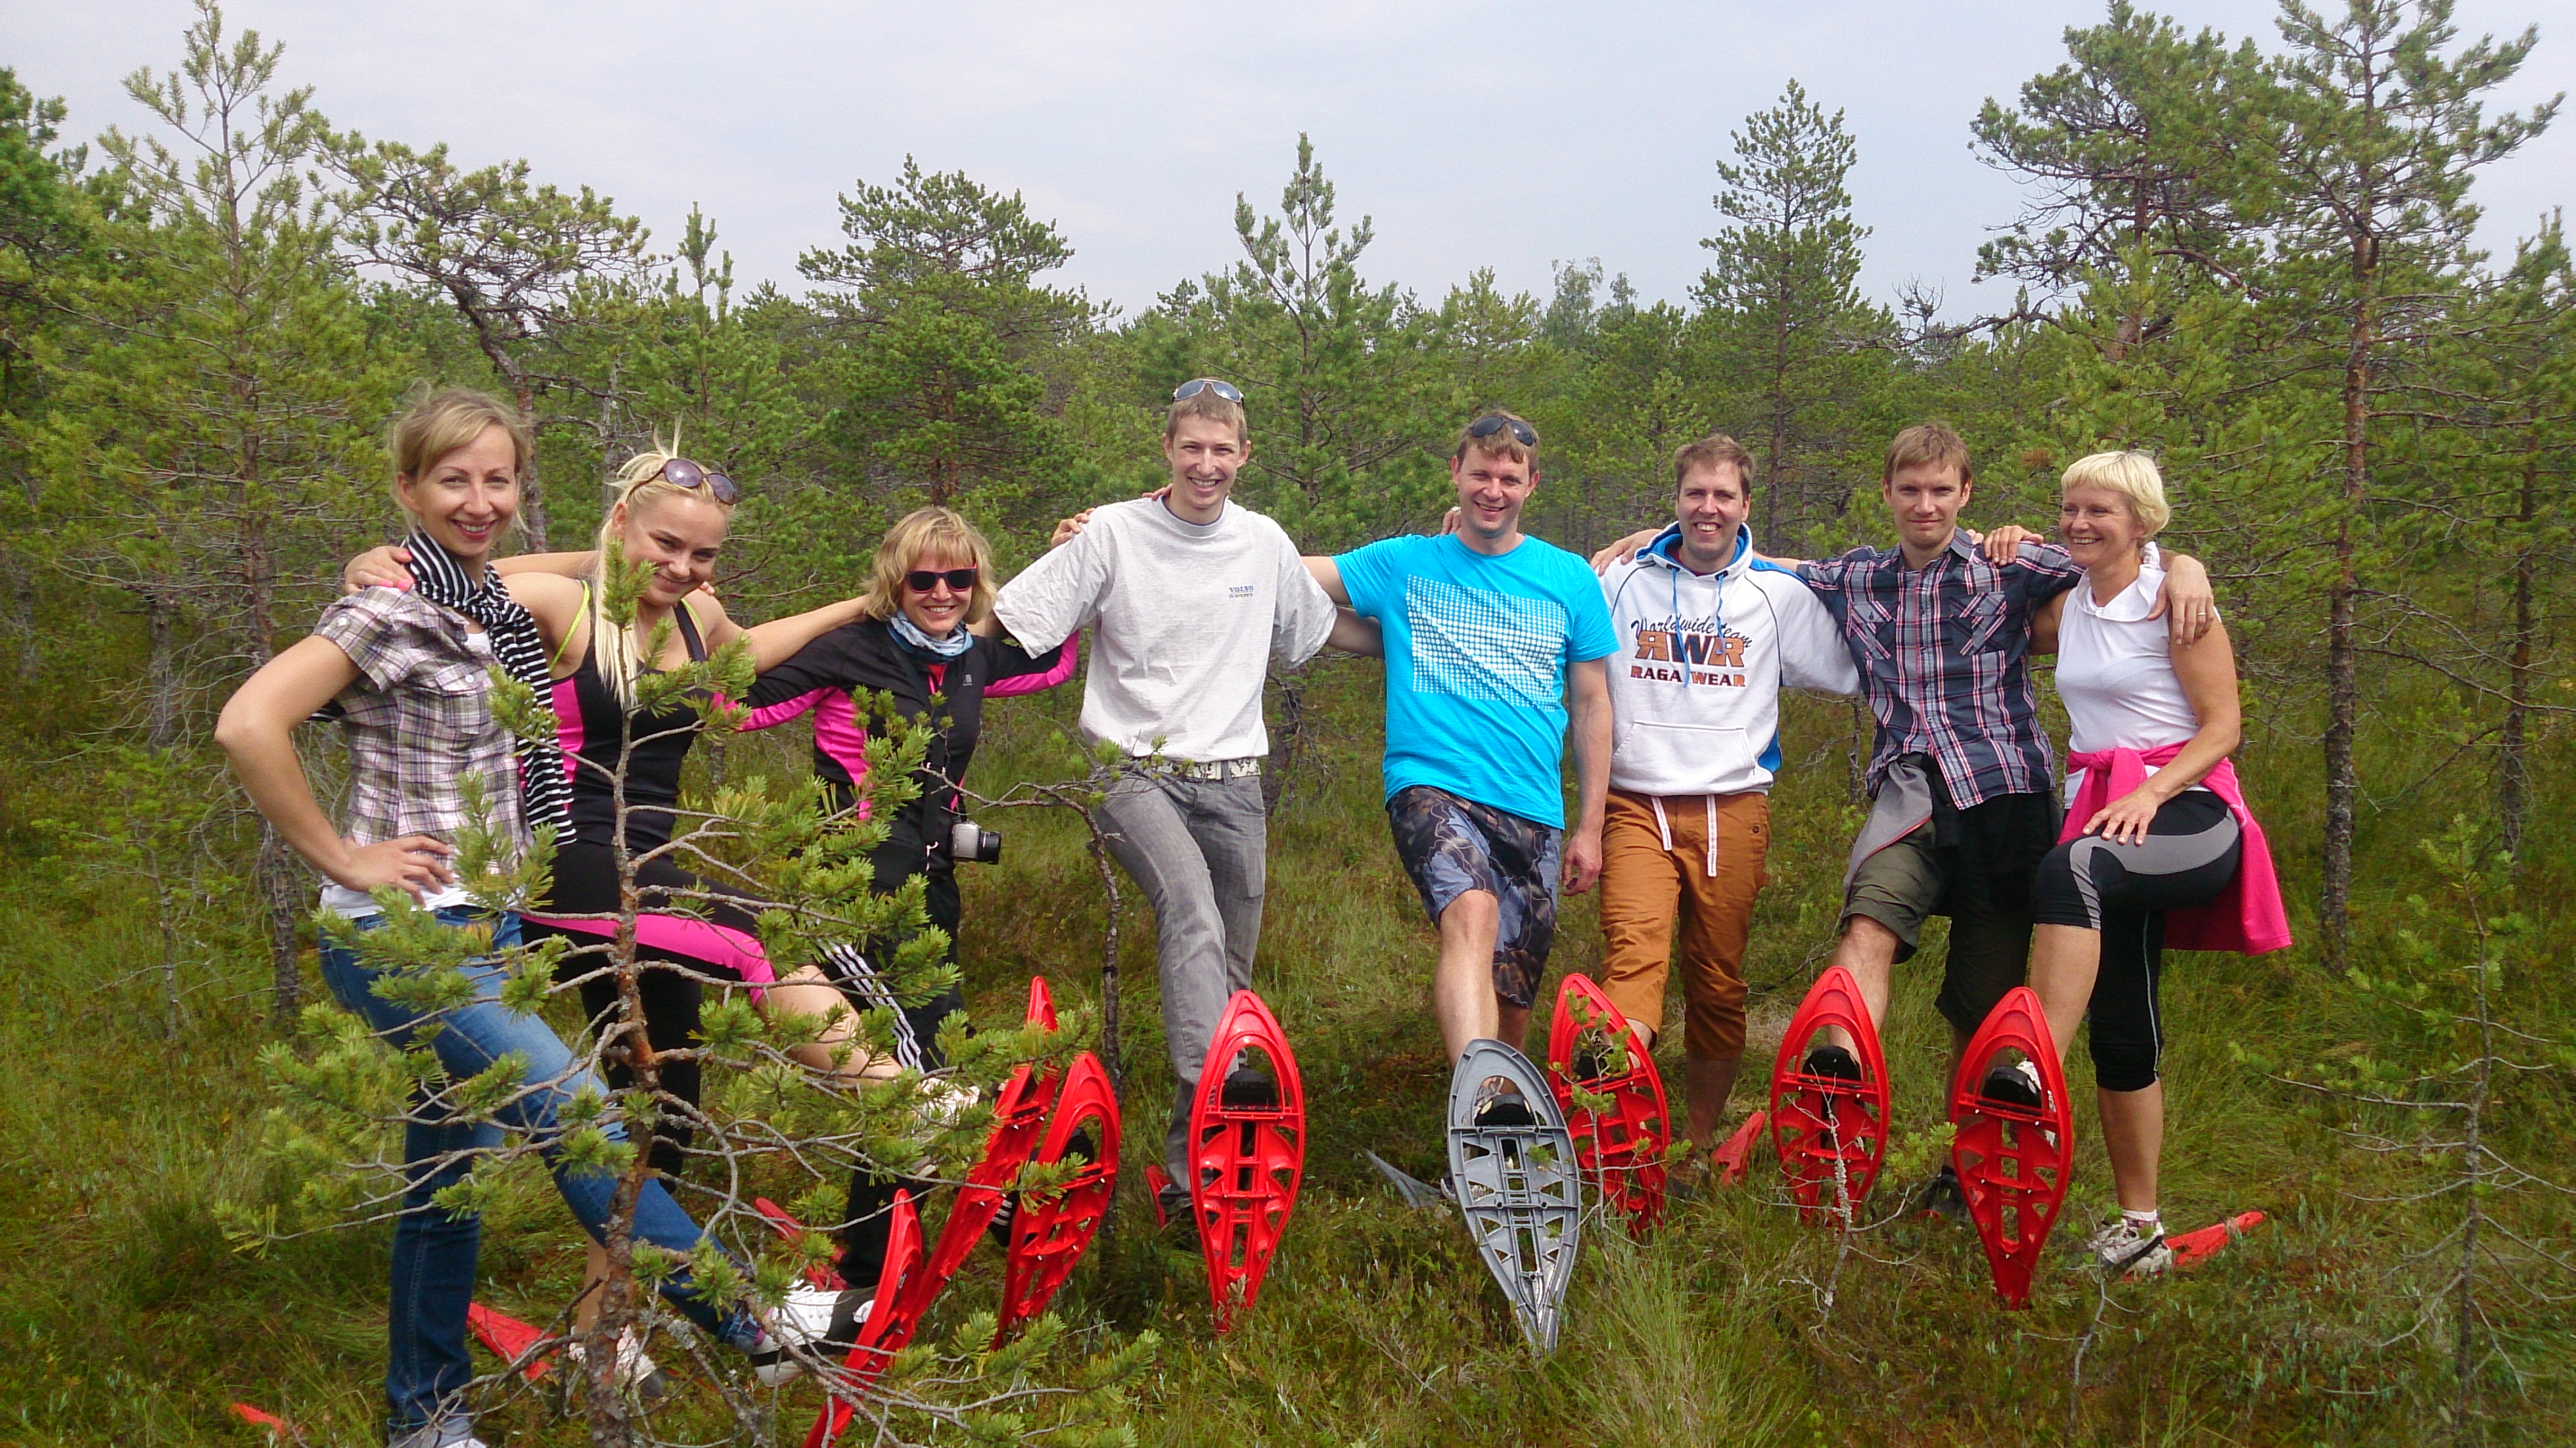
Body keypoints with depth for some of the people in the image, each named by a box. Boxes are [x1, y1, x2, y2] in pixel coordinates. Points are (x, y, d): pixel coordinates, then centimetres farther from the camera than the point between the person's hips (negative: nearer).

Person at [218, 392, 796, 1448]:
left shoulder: (492, 607, 8)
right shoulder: (393, 610, -16)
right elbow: (247, 725, -26)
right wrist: (342, 859, -19)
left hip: (482, 928, 9)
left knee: (452, 1171, 16)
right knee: (576, 1118, -12)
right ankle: (737, 1321, -1)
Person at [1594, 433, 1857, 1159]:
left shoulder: (1779, 593, 10)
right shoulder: (1623, 580, 9)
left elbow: (1852, 675, 17)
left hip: (1732, 812, 1)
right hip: (1637, 804, -1)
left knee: (1719, 984, 5)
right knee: (1634, 951, -22)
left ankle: (1703, 1145, 20)